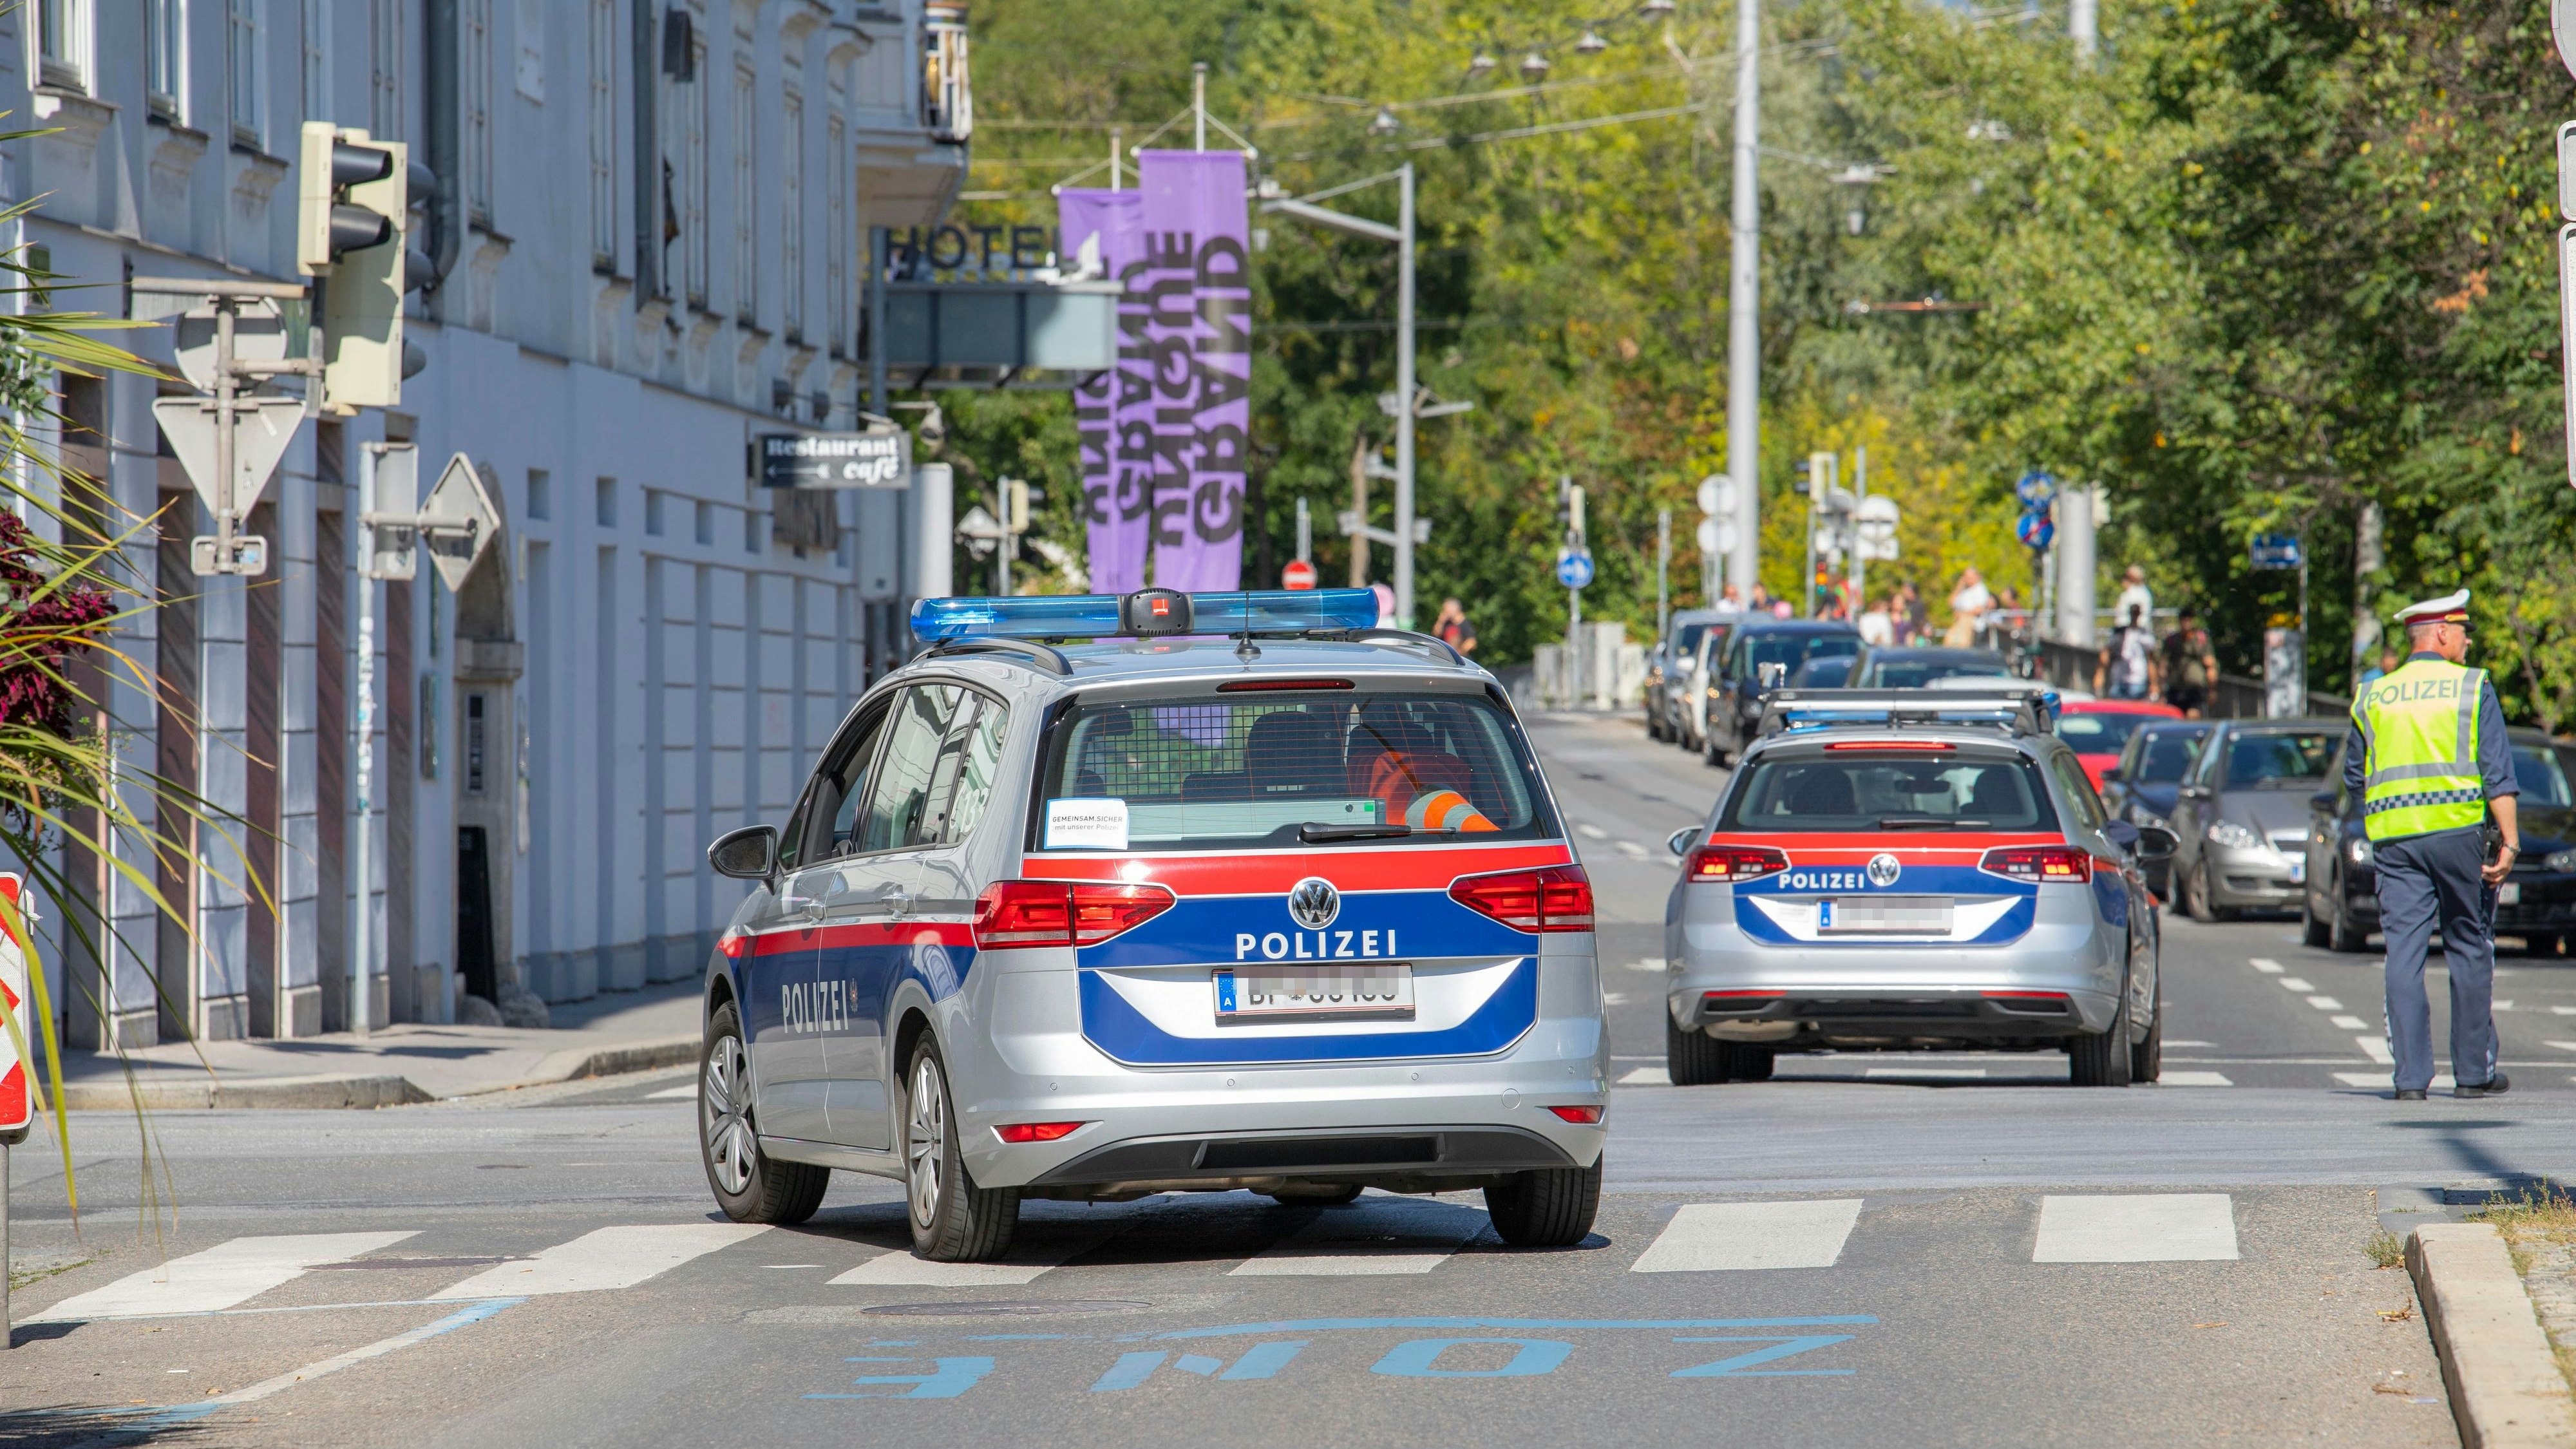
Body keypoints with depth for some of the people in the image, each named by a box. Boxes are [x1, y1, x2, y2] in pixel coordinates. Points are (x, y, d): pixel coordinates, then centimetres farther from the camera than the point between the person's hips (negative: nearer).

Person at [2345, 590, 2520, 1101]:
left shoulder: (2373, 698, 11)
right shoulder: (2473, 688, 0)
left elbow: (2354, 777, 17)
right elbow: (2498, 773, -6)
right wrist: (2510, 843, -7)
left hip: (2392, 838, 3)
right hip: (2458, 829, -3)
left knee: (2404, 954, 1)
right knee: (2469, 949, 8)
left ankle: (2410, 1076, -5)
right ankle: (2473, 1072, 11)